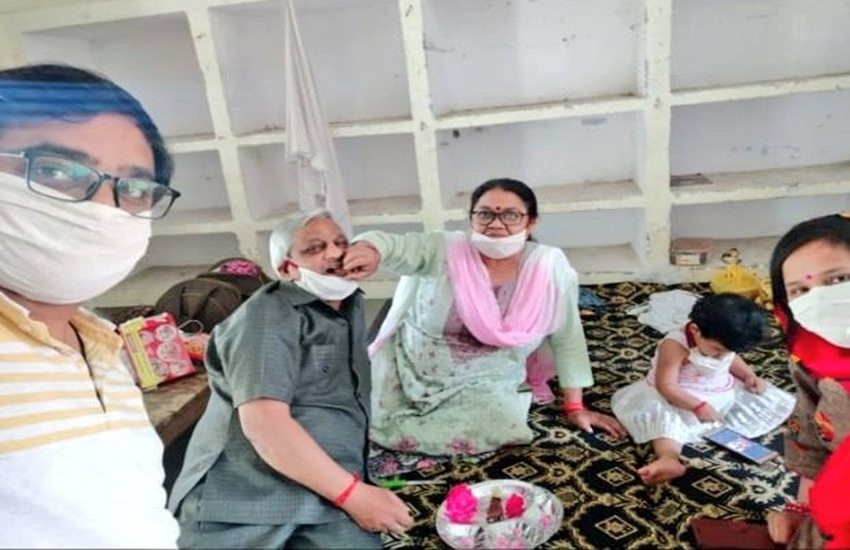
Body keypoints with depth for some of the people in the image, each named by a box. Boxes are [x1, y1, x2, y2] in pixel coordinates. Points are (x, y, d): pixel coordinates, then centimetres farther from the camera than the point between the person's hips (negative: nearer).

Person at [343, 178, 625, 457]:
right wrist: (370, 250, -58)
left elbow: (567, 338, -1)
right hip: (409, 370, -1)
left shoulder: (550, 266, -11)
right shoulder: (443, 250, -15)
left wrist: (575, 407, 1)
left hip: (483, 385, 2)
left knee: (498, 430, -27)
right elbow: (395, 247, -33)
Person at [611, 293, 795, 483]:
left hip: (723, 396, 7)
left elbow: (732, 359, 16)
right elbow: (666, 386, -31)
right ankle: (669, 459, -56)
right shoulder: (675, 346, -29)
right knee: (664, 419, -37)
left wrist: (750, 376, -2)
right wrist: (698, 406, -34)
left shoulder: (723, 341, -7)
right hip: (681, 401, -7)